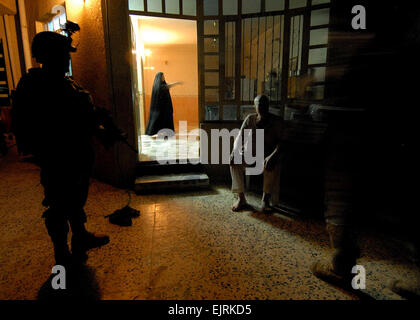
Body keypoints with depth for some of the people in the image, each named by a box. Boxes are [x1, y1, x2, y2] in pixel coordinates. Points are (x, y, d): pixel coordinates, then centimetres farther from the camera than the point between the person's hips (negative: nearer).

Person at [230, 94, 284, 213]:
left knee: (272, 165, -36)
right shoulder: (250, 119, 6)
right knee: (234, 161, -25)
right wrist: (235, 151, -21)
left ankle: (265, 199, -25)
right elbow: (240, 137, -1)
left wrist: (273, 155, -32)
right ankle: (241, 198, -21)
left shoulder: (276, 122, -1)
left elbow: (281, 142, -12)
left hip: (267, 156, -2)